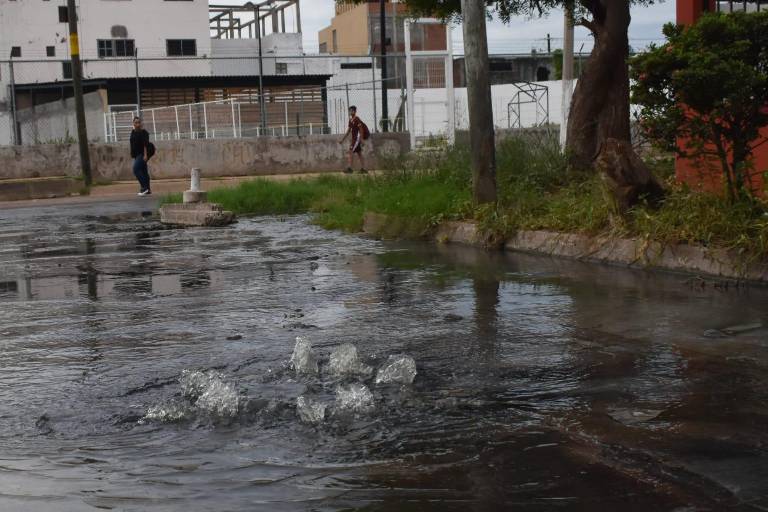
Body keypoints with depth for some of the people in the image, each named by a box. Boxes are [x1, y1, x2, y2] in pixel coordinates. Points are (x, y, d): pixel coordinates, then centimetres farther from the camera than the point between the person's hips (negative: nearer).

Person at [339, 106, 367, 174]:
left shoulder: (357, 119, -11)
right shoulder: (351, 120, 15)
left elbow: (361, 130, -15)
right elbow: (348, 131, 22)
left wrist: (361, 140, -21)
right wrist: (342, 140, 22)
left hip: (357, 138, -9)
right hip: (354, 139, 9)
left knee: (351, 152, -14)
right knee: (359, 154, 8)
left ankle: (350, 168, -16)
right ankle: (363, 169, 9)